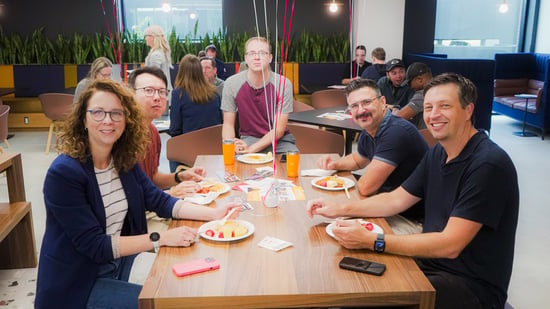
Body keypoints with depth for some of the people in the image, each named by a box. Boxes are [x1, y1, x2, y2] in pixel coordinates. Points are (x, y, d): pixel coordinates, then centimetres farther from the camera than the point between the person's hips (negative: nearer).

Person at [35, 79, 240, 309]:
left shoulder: (124, 160, -1)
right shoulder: (63, 173, -24)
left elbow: (158, 200, -4)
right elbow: (94, 245, -26)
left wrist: (214, 214, -16)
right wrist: (160, 239, -31)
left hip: (117, 268, 7)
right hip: (76, 285, -6)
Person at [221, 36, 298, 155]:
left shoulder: (283, 84, -12)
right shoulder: (231, 84, -8)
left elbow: (279, 128, -11)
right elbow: (228, 124, 0)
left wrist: (251, 149, -22)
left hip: (279, 140, 1)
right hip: (249, 138, -1)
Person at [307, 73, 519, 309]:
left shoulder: (488, 164, -22)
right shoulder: (437, 153, 5)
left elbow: (449, 245, -26)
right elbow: (395, 200, 12)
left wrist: (372, 241, -29)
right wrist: (339, 209, 0)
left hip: (473, 287, -7)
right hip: (430, 260, 7)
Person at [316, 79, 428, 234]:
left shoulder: (396, 132, -27)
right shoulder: (368, 133, 3)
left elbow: (366, 187, -26)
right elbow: (357, 159, 27)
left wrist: (359, 182, -3)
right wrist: (336, 164, 7)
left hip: (413, 221, -8)